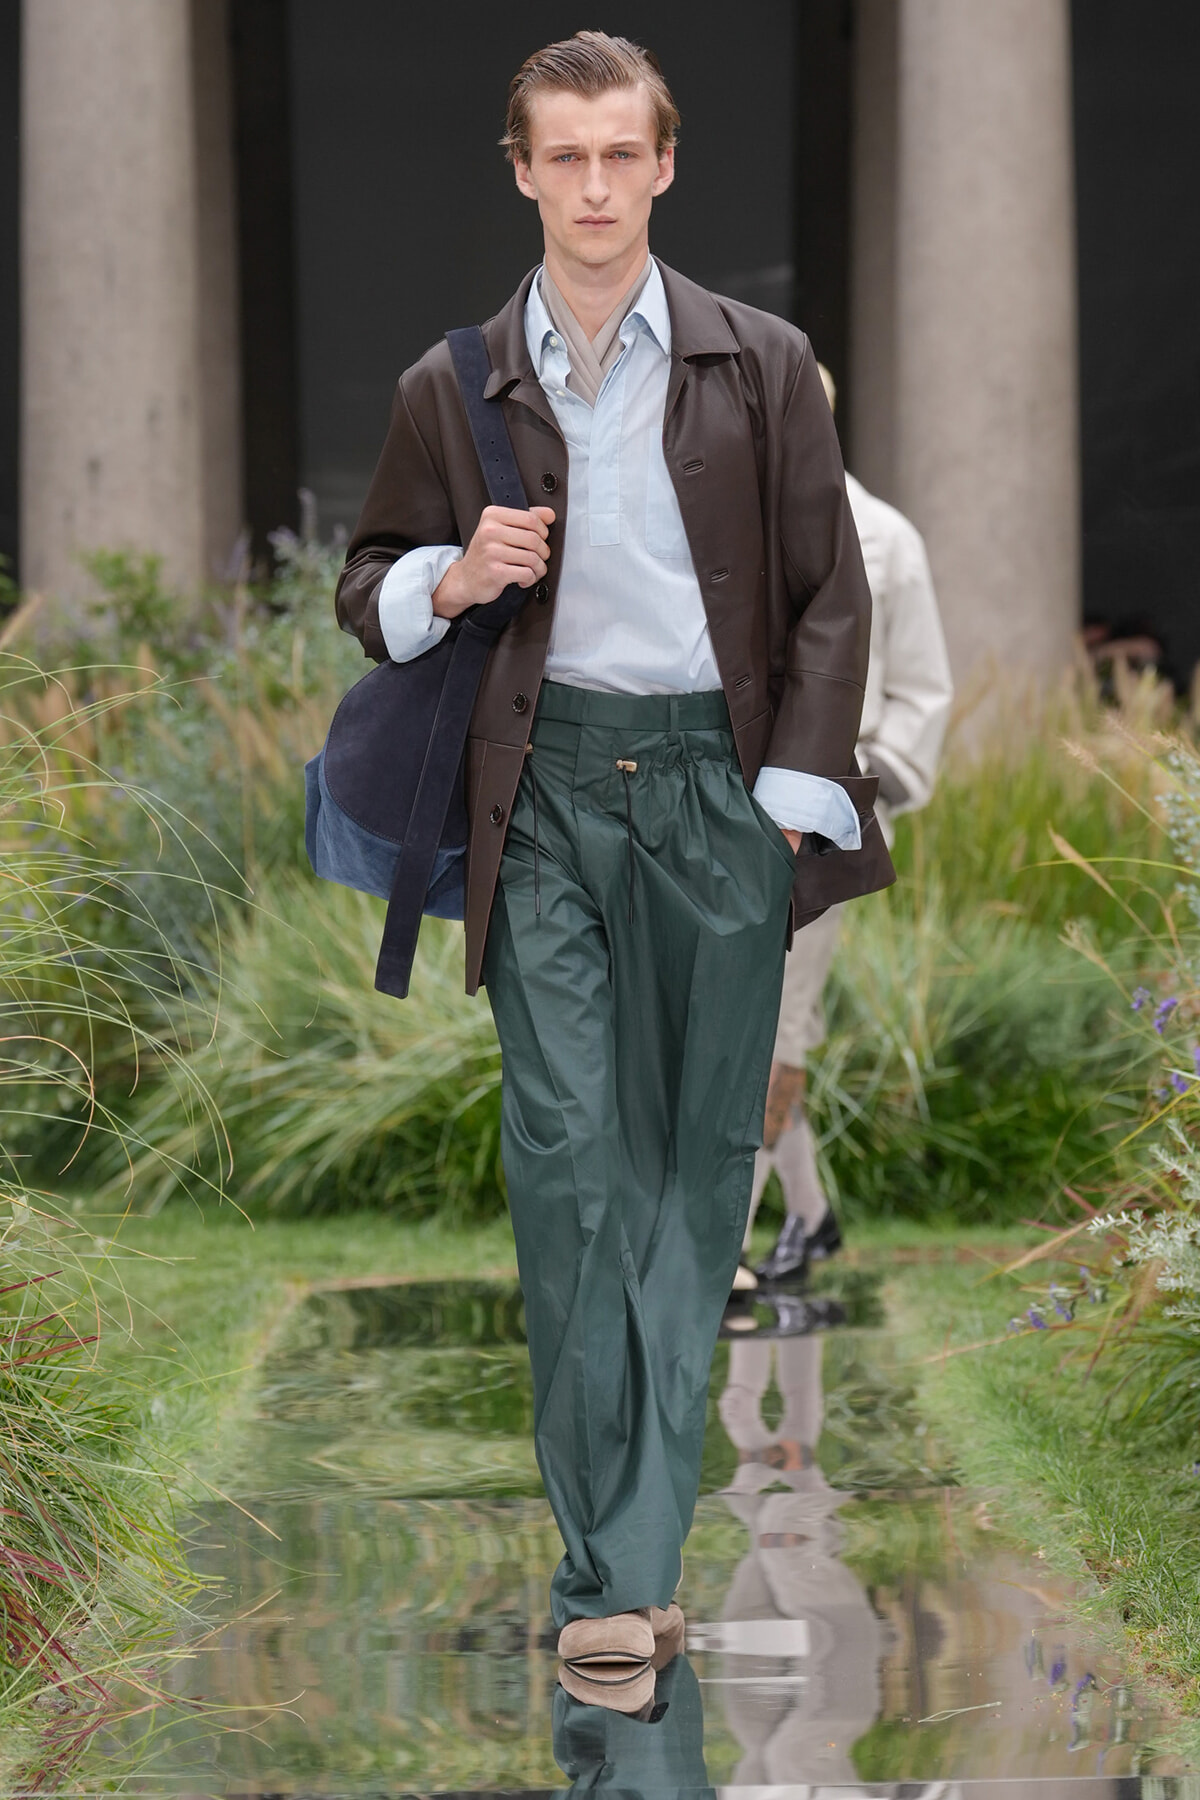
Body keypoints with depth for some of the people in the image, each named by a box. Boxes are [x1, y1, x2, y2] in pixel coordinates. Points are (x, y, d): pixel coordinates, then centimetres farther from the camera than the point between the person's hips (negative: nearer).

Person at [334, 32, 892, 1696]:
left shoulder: (761, 366, 7)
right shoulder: (453, 388, 8)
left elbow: (830, 591, 8)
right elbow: (370, 589, 18)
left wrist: (795, 793, -1)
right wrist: (449, 578, -5)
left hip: (719, 780, 0)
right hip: (547, 791, 0)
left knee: (699, 1152, 1)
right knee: (569, 1151, -9)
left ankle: (632, 1546, 7)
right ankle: (615, 1571, -8)